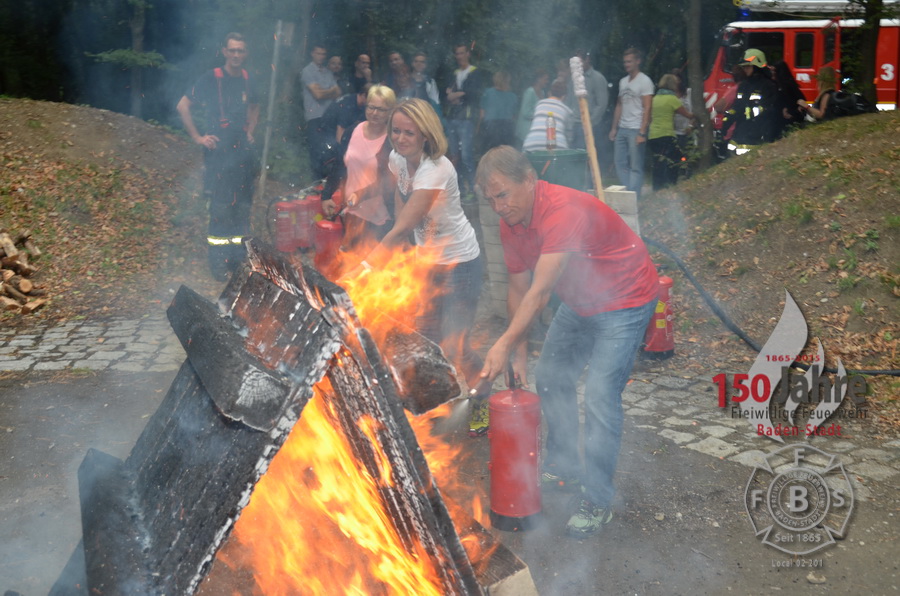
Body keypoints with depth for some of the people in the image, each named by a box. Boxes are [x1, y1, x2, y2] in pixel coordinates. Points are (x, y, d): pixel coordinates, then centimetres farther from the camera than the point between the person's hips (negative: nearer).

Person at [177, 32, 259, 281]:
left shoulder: (247, 80, 10)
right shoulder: (211, 79, -6)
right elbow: (183, 106, -6)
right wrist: (198, 137, -9)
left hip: (243, 151, 5)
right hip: (218, 151, -5)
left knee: (242, 207, 9)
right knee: (220, 208, -5)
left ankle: (238, 258, 21)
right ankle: (218, 263, 4)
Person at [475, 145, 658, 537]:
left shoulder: (565, 211, -34)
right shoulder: (510, 224, -6)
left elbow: (541, 291, -40)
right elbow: (518, 291, 1)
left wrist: (505, 345, -43)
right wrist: (519, 353, -3)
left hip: (624, 301, -9)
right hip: (579, 303, 9)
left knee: (600, 395, -15)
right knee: (551, 377, 14)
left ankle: (597, 500, -2)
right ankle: (563, 465, 34)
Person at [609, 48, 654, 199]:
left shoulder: (644, 81, -4)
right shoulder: (623, 81, 17)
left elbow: (647, 108, -10)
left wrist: (642, 133, -17)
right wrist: (614, 128, 13)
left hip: (636, 130, -7)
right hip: (622, 129, 7)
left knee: (636, 167, -4)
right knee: (620, 164, 7)